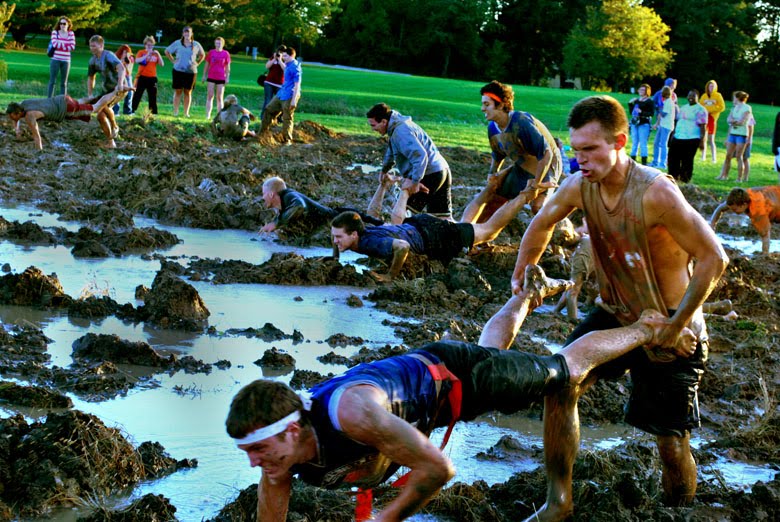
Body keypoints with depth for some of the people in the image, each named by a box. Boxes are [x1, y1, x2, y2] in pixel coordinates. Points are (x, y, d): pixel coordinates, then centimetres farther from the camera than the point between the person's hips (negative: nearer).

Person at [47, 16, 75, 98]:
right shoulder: (55, 32, 1)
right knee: (52, 81, -2)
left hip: (66, 61, 2)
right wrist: (66, 45, -4)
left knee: (64, 83, 6)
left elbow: (72, 47, -6)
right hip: (55, 60, -2)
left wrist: (60, 45, -5)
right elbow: (54, 44, -12)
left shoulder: (71, 34, 4)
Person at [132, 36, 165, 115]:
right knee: (137, 94, -1)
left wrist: (158, 54, -9)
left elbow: (162, 64, 3)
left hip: (152, 78, 3)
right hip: (142, 77, -3)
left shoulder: (155, 53, 10)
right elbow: (137, 61, -17)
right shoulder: (141, 52, 2)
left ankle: (153, 112, 10)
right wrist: (147, 55, -20)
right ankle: (132, 110, 3)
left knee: (153, 96, 5)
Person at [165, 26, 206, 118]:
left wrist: (197, 63, 9)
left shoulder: (196, 45, 5)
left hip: (191, 71, 1)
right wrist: (173, 61, 4)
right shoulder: (177, 43, 2)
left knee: (188, 92, 4)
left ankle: (186, 113, 8)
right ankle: (175, 112, 3)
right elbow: (167, 51, 13)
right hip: (178, 71, -1)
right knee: (178, 91, 0)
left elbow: (202, 55, 21)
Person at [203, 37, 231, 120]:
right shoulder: (211, 52, 3)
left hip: (221, 78, -1)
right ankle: (208, 115, 1)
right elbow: (207, 65, 9)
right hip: (211, 77, 1)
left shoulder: (226, 54, 0)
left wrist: (227, 78, -1)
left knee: (220, 97, 3)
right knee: (210, 96, 0)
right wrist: (204, 75, 8)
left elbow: (227, 67, 3)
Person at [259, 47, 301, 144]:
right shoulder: (288, 65, 9)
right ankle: (263, 132, 25)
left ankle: (287, 140, 10)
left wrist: (294, 100, -23)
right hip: (281, 94, 10)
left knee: (287, 119, -1)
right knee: (269, 109, 15)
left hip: (289, 96, -10)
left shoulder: (295, 67, -18)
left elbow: (297, 85, -21)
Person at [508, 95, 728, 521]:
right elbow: (543, 222, 11)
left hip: (669, 329, -6)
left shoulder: (656, 193, -31)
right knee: (560, 385, -7)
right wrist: (521, 276, 8)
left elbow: (713, 258, -27)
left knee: (671, 441, -3)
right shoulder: (580, 186, -11)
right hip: (616, 315, 6)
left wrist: (675, 327, -24)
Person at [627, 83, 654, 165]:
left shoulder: (649, 101, -4)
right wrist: (630, 104, 4)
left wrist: (641, 112, -22)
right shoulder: (636, 100, 15)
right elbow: (631, 112, 18)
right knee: (634, 143, 10)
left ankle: (644, 162, -4)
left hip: (644, 124, -7)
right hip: (634, 123, 7)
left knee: (643, 143, -7)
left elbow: (652, 113, -12)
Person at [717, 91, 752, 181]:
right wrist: (736, 121, -13)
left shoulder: (747, 108, -6)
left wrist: (733, 121, -2)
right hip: (732, 133, 6)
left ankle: (739, 178, 0)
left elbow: (742, 122, -14)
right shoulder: (734, 107, 14)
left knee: (739, 157, -4)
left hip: (741, 134, -6)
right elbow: (729, 120, 4)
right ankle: (724, 175, 10)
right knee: (728, 155, 5)